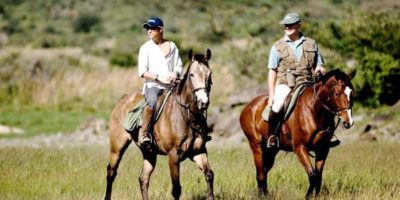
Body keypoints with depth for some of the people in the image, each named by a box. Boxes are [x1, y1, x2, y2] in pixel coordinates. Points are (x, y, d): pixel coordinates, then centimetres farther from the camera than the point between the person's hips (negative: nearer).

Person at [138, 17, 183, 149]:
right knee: (152, 102, -36)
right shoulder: (146, 48, 6)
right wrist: (159, 78, -14)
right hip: (152, 85, -3)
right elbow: (142, 71, -1)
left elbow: (179, 65, 18)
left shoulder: (172, 46, 15)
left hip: (171, 86, 3)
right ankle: (143, 133, -28)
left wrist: (175, 73, -6)